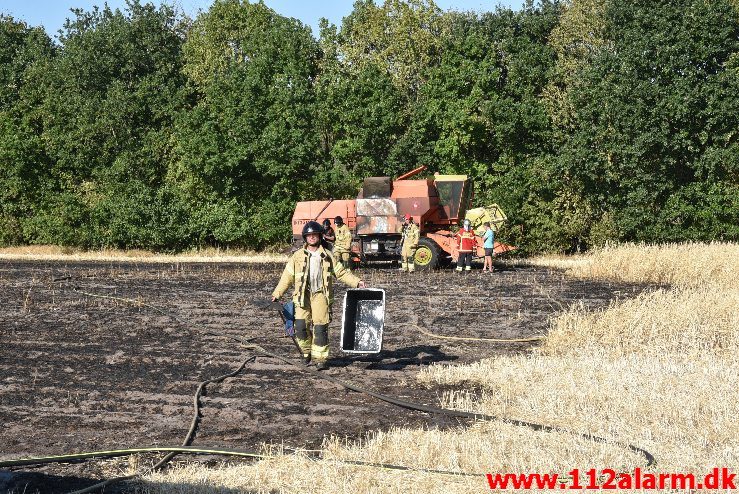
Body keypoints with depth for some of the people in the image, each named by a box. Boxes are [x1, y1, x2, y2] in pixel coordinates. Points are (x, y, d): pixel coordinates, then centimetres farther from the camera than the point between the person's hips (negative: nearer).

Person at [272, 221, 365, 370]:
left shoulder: (328, 256, 9)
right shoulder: (298, 256, 8)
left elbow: (341, 272, 13)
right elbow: (287, 276, 8)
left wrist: (356, 282, 3)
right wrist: (277, 294, 4)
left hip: (321, 295, 0)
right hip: (303, 296, 0)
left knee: (320, 328, -6)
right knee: (301, 326, -8)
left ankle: (320, 358, 3)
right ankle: (307, 351, 16)